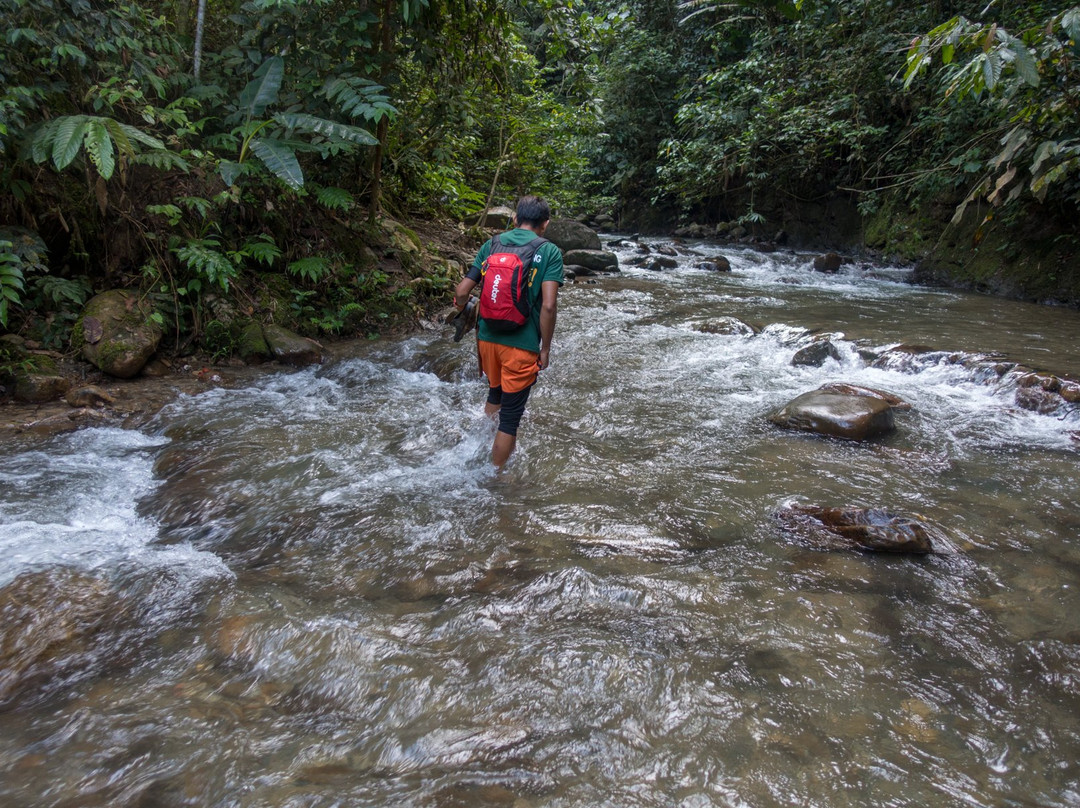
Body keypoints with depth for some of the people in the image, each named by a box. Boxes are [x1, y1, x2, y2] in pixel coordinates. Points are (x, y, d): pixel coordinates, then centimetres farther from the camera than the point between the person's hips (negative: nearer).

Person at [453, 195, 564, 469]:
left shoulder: (492, 245, 5)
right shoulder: (549, 252, -6)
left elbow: (461, 292, 2)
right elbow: (548, 305, -16)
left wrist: (462, 305, 25)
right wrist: (545, 349, -5)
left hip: (487, 337, 5)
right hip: (522, 344, -5)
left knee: (495, 394, 29)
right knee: (510, 417, 7)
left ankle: (483, 451, 47)